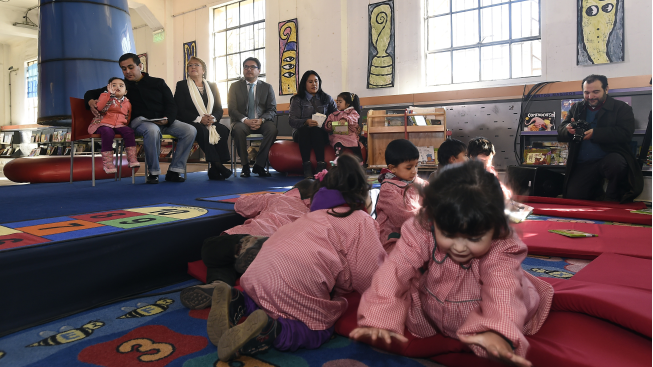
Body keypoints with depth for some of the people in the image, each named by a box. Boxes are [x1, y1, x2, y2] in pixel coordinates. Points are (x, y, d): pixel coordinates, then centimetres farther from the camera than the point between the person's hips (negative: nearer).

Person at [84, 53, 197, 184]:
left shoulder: (158, 83, 19)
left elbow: (171, 105, 10)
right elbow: (91, 93, 23)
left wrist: (167, 119, -12)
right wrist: (91, 101, -3)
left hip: (164, 121, 3)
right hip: (139, 120, -2)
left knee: (190, 130, -24)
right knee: (152, 130, -40)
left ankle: (174, 171, -19)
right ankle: (153, 172, -25)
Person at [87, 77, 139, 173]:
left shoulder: (127, 103, 17)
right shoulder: (105, 96, 7)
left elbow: (128, 118, 27)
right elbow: (99, 107, -16)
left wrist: (125, 124, 7)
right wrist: (109, 93, -16)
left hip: (119, 125, 4)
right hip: (103, 124, -3)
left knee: (129, 131, -26)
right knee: (108, 133, -36)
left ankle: (132, 158, -23)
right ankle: (107, 162, -29)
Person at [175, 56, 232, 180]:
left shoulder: (212, 86, 20)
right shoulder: (181, 85, 10)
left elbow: (219, 109, 11)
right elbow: (180, 110, -2)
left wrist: (213, 118, -14)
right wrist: (199, 119, -18)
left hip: (211, 123, 3)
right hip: (190, 123, -3)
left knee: (223, 130, -29)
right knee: (202, 130, -36)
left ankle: (214, 170, -30)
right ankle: (217, 165, -36)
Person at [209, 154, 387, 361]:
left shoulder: (322, 213, 28)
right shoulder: (362, 221, 6)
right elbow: (371, 280, 2)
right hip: (297, 280, -7)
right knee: (319, 332, 13)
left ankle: (237, 303, 7)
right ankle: (270, 329, -13)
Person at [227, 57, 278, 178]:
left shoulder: (267, 87, 13)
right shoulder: (235, 87, 11)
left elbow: (272, 110, 5)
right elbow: (232, 110, 1)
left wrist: (261, 120, -17)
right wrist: (245, 120, -19)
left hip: (261, 122, 1)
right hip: (242, 122, -1)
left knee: (272, 129, -33)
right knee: (238, 129, -36)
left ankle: (259, 165, -23)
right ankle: (245, 166, -23)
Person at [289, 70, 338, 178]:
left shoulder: (327, 99, 17)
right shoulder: (297, 100, 9)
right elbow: (292, 120, -5)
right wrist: (306, 122, -25)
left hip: (321, 134, 1)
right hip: (301, 134, -1)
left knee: (316, 130, -33)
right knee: (304, 129, -35)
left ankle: (321, 165, -41)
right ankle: (306, 167, -39)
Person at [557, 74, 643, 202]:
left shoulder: (621, 108, 4)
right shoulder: (576, 108, 17)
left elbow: (626, 134, -12)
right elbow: (560, 132, 9)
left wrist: (595, 133, -22)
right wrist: (568, 129, -16)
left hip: (610, 157, -3)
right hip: (583, 165, 3)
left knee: (616, 163, -38)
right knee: (572, 196, -14)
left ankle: (613, 200, -9)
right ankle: (597, 192, 21)